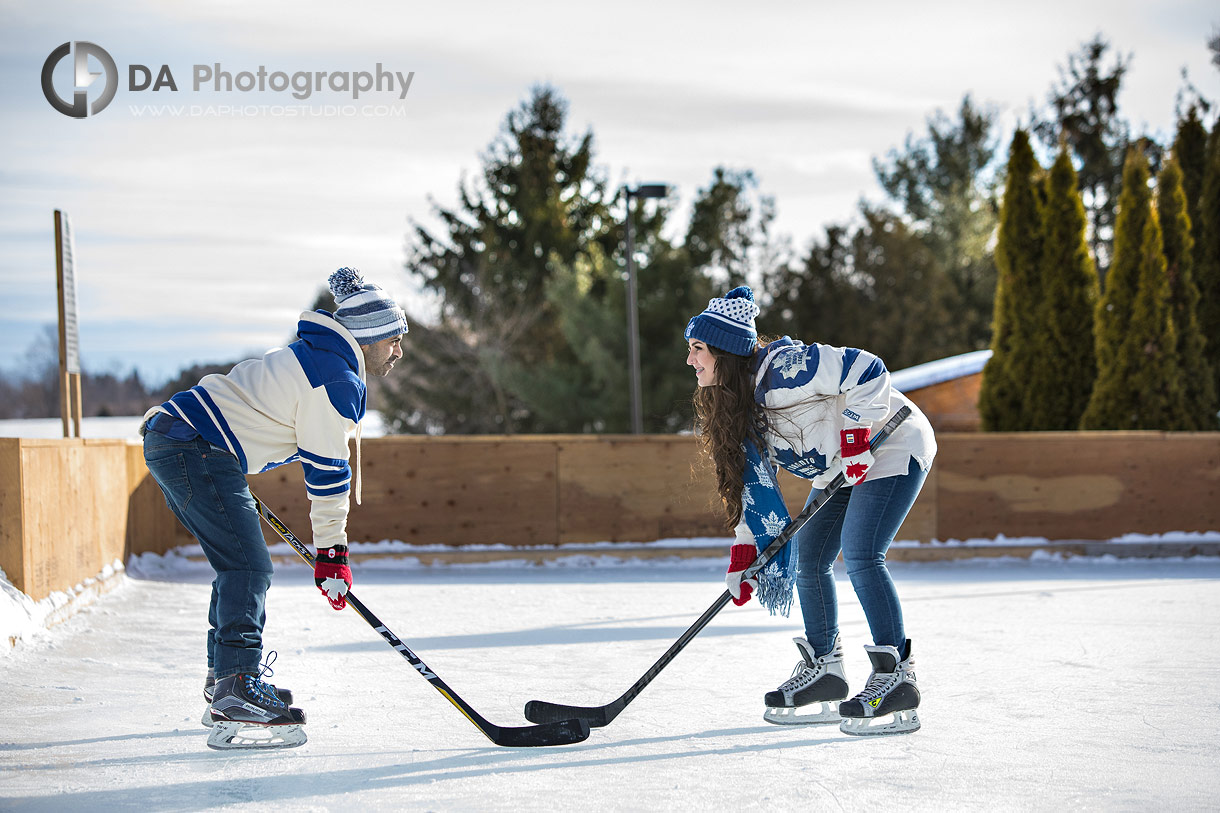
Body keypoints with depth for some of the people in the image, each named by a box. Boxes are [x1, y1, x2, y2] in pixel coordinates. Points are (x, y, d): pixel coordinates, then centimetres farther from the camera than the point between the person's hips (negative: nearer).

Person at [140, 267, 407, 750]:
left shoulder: (312, 356, 20)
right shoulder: (337, 380, -13)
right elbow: (326, 471, -12)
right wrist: (332, 552, -6)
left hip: (173, 442, 11)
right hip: (199, 452, -11)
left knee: (240, 564, 18)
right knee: (249, 567, -14)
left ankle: (225, 686, 27)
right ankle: (237, 696, -23)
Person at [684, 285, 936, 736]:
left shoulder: (783, 368, -27)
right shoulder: (737, 410, 2)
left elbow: (868, 370, -28)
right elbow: (754, 480, 3)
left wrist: (854, 435, -27)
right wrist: (743, 555, -5)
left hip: (891, 444, -10)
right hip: (843, 464, 10)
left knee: (859, 554, -21)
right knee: (807, 556, 6)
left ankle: (896, 677, -18)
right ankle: (824, 669, 16)